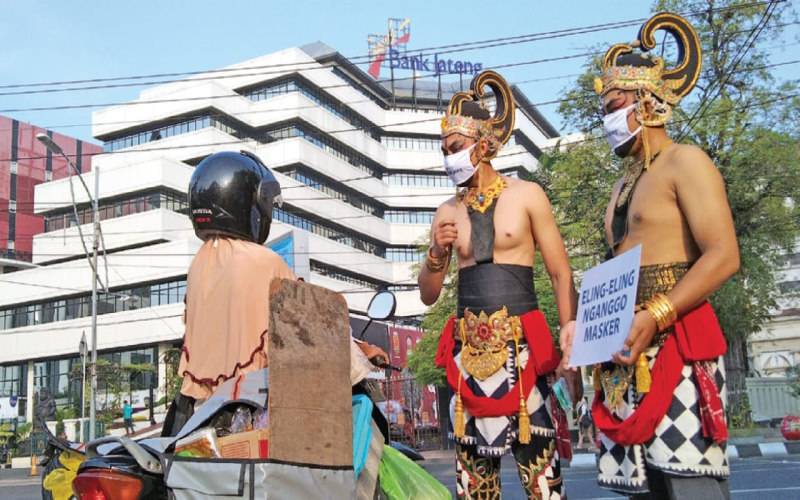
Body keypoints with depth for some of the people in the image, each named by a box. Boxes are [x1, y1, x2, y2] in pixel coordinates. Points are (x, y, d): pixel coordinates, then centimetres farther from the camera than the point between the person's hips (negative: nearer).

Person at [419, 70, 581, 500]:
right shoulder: (448, 212, 12)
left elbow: (561, 274, 1)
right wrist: (438, 253, -4)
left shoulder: (526, 195, 2)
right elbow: (428, 295, 15)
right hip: (469, 348, 4)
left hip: (521, 345, -4)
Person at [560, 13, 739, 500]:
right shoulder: (624, 187, 23)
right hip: (628, 355, 8)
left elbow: (724, 256, -15)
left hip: (675, 346, -8)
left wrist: (653, 317, -24)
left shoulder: (684, 163, -3)